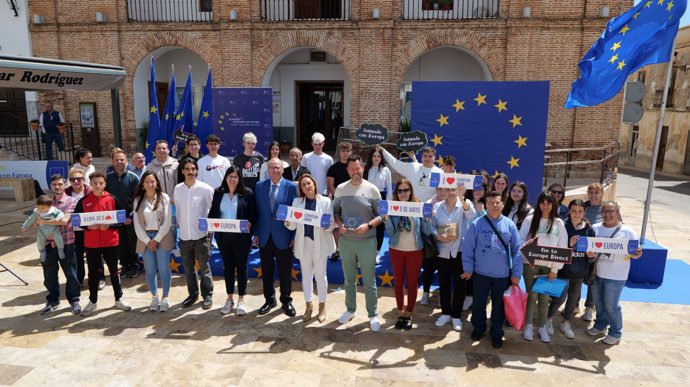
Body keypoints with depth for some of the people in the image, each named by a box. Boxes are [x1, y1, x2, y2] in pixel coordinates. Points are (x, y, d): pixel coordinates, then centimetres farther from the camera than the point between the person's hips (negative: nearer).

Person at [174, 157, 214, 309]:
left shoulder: (205, 189, -10)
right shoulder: (177, 189, 1)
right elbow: (177, 209, 11)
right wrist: (179, 225, 10)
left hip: (201, 234, -4)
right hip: (184, 235, 4)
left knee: (204, 267, 5)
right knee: (188, 268, 15)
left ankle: (207, 295, 18)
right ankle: (192, 294, 30)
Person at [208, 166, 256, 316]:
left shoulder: (247, 193, -5)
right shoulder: (218, 193, 4)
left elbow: (253, 214, -4)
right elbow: (213, 212, 9)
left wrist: (249, 224, -22)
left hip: (241, 236, -3)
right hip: (223, 236, 3)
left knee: (241, 267, 7)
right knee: (227, 266, 13)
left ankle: (241, 300, 20)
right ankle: (229, 299, 26)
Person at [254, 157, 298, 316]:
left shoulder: (292, 187, -6)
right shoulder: (260, 186, 4)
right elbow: (257, 210, 6)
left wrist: (294, 236, -8)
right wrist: (256, 233, 4)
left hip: (283, 236, -3)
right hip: (265, 236, 3)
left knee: (285, 271, 9)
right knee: (266, 270, 14)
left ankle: (286, 301, 26)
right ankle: (269, 299, 31)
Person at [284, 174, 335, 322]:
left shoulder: (325, 201, -5)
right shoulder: (297, 201, 3)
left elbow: (331, 223, -7)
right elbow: (293, 226, 0)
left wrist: (327, 227, -28)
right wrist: (287, 222, -21)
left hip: (320, 243, -3)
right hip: (303, 243, 3)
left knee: (320, 275, 9)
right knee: (306, 275, 15)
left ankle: (322, 307, 25)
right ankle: (308, 306, 30)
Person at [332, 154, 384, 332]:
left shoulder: (372, 189, -7)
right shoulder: (340, 189, 1)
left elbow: (381, 215, -4)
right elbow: (335, 211, 8)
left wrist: (368, 225, -20)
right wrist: (339, 224, -11)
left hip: (367, 242, -3)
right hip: (345, 241, 3)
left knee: (369, 281, 6)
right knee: (349, 279, 18)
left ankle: (373, 315, 20)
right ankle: (350, 310, 35)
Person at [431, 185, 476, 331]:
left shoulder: (465, 204, -5)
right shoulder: (437, 207, 2)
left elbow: (472, 216, -27)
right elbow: (432, 226, 3)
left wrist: (462, 199, -43)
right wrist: (438, 236, -18)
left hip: (460, 251, -2)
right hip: (442, 251, 2)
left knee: (459, 284, 7)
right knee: (444, 283, 12)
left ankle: (456, 316, 23)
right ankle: (445, 313, 29)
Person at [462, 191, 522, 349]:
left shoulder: (510, 225, -3)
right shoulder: (476, 224, -8)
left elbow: (516, 250, -1)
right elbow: (468, 248, -5)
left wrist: (516, 273, -2)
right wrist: (468, 269, -5)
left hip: (503, 275, 1)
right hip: (480, 273, -1)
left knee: (499, 306, 13)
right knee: (478, 304, 14)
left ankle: (497, 333, 32)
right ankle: (478, 329, 36)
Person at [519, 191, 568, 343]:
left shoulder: (559, 223, 3)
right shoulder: (530, 220, 0)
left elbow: (562, 248, 1)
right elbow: (520, 240, 1)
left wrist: (555, 269, -4)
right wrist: (526, 245, -23)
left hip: (549, 266, 1)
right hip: (530, 263, -1)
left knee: (544, 297, 8)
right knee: (531, 295, 5)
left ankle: (543, 327, 22)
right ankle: (528, 326, 18)